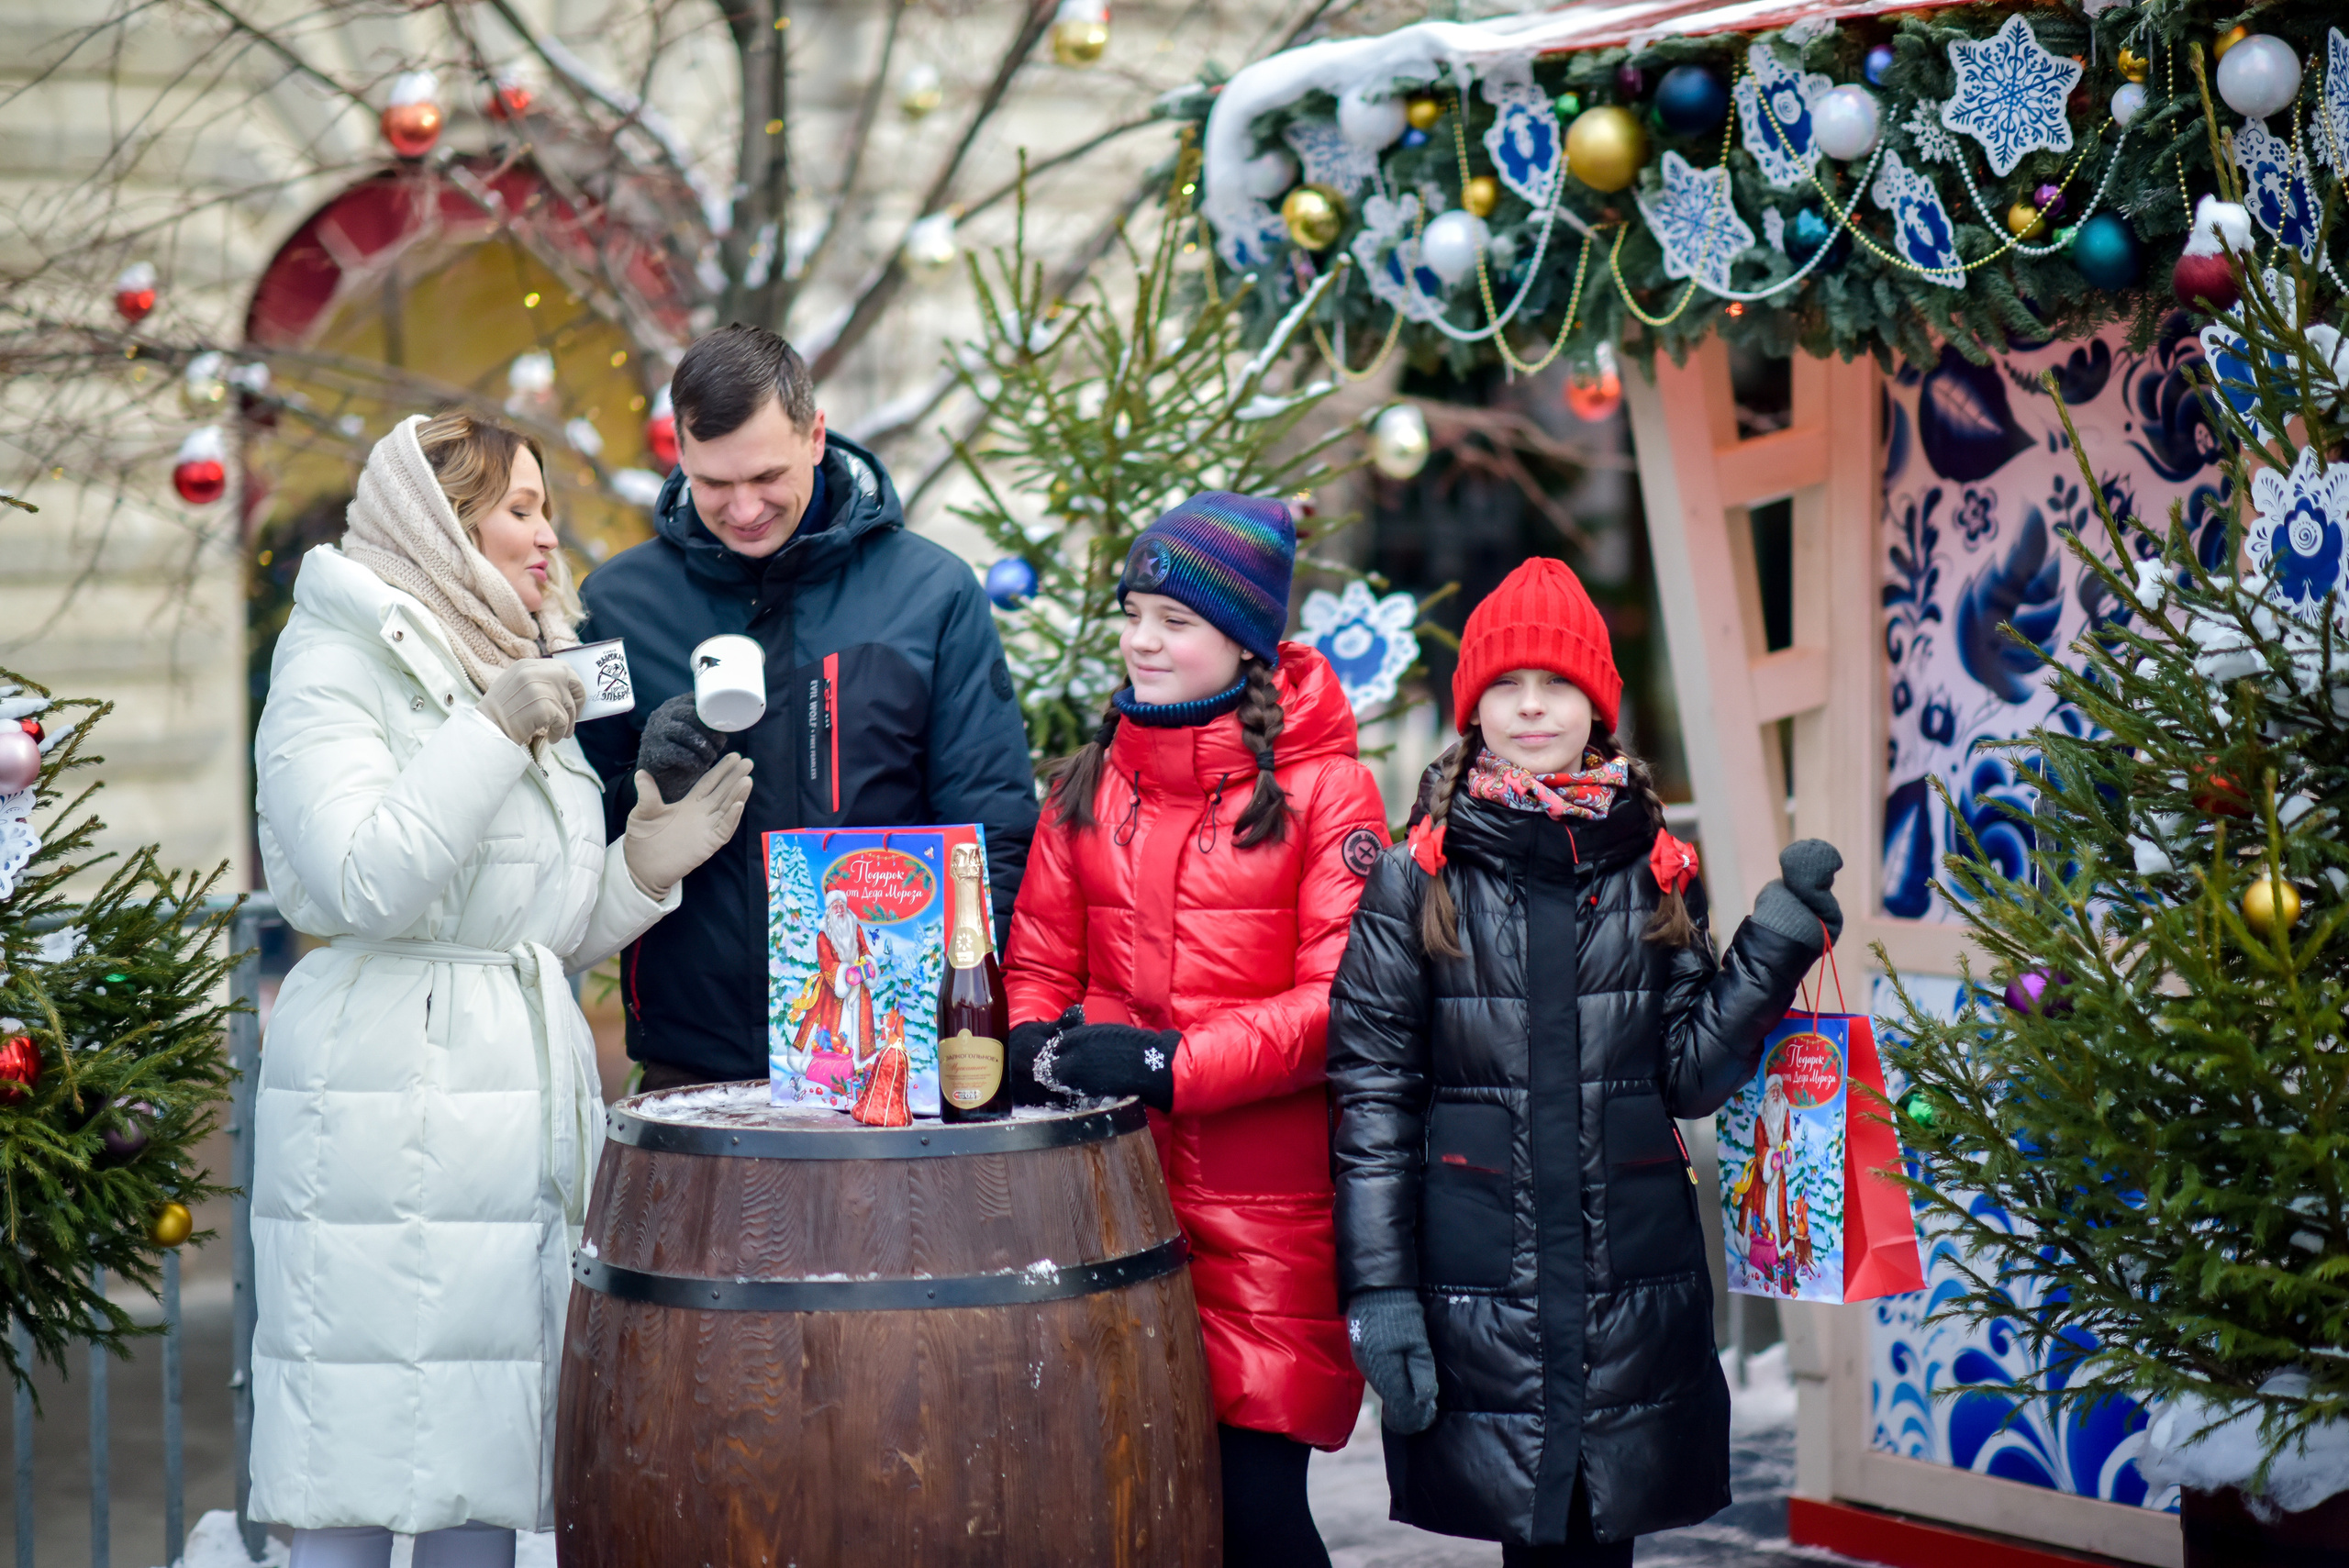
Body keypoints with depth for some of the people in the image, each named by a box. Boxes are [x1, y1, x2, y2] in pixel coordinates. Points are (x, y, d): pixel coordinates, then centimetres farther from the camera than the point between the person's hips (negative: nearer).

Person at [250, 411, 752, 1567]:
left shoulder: (530, 680, 20)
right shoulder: (336, 670, -2)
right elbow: (361, 884, -17)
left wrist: (645, 868, 5)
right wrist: (494, 735, -16)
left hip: (532, 1082, 7)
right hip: (387, 1106, -7)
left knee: (481, 1473, 6)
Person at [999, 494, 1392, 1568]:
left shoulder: (1323, 788, -3)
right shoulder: (1091, 785, 12)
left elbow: (1339, 997, -9)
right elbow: (1040, 964, 15)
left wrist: (1168, 1063, -18)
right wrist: (1034, 1047, -7)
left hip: (1268, 1207, -4)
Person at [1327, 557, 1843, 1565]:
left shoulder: (1654, 873, 8)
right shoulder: (1418, 879, -1)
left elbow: (1692, 1075, 6)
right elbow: (1372, 1097, -2)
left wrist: (1774, 955, -7)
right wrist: (1378, 1291, -7)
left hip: (1634, 1281, 2)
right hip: (1480, 1283, -2)